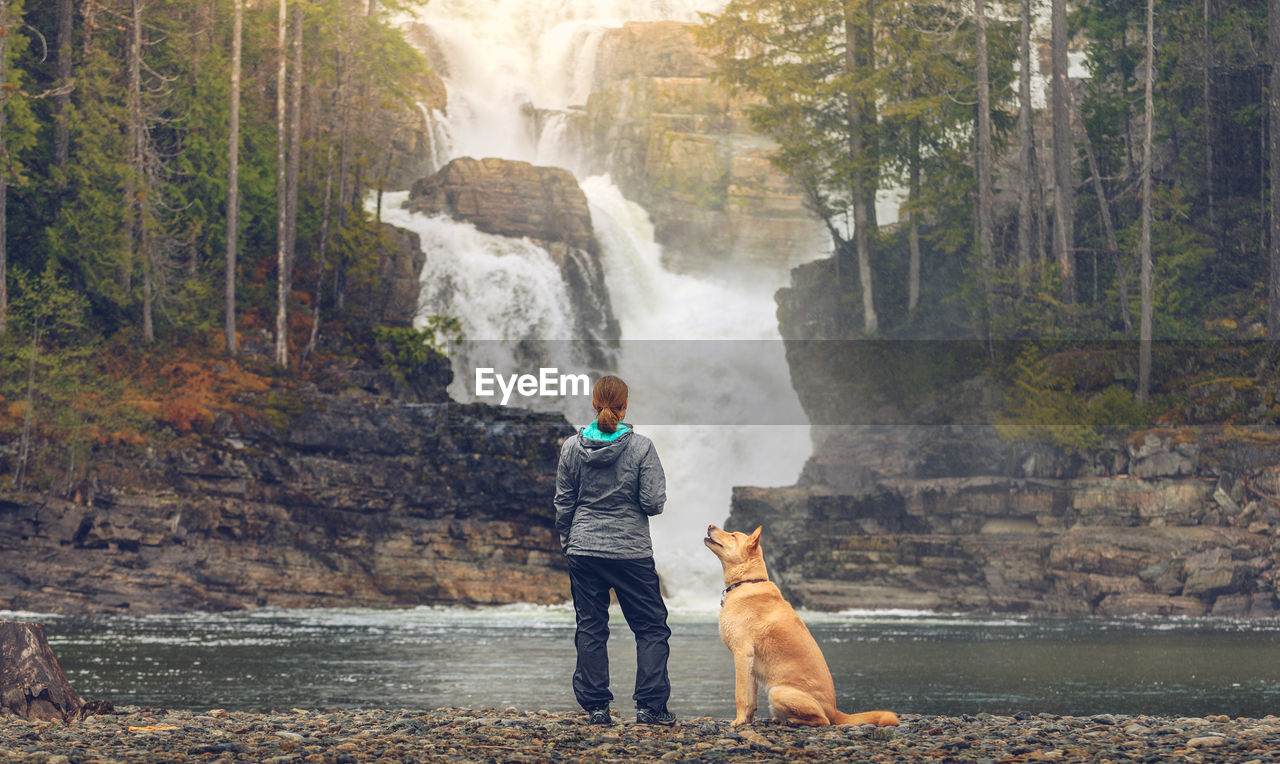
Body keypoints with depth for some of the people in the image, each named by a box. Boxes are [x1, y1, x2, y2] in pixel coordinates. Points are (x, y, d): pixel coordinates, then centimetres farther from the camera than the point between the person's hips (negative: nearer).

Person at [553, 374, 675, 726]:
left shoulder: (572, 447, -2)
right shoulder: (641, 447, -10)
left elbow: (563, 503, 5)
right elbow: (653, 503, -11)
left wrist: (567, 541, 19)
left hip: (584, 549, 2)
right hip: (632, 551, -2)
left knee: (590, 630, 9)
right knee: (651, 627, 8)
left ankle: (596, 707, 9)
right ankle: (650, 705, 2)